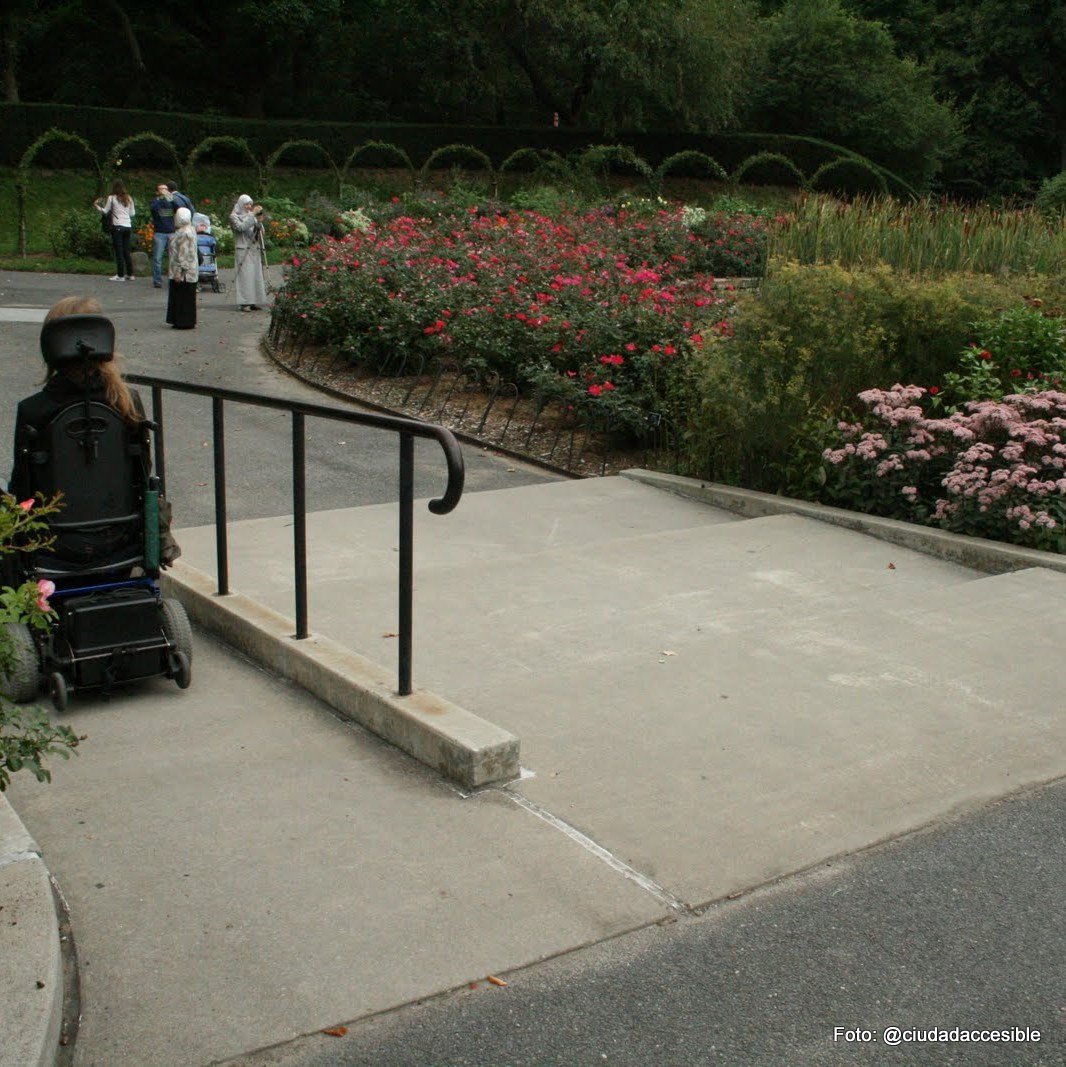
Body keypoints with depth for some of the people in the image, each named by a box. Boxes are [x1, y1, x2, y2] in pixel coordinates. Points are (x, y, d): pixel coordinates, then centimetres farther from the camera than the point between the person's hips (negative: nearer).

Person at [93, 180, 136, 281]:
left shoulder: (112, 198, -3)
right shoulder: (129, 198, 9)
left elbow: (105, 211, 2)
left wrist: (96, 205, 18)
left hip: (117, 226, -4)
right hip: (128, 226, 4)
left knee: (119, 251, -2)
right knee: (127, 252, 10)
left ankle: (120, 275, -4)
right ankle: (130, 274, 10)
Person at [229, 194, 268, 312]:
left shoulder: (251, 216, 16)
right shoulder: (234, 216, 0)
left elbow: (260, 233, 13)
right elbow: (241, 227, -19)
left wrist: (259, 222, -6)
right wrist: (252, 215, -18)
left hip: (255, 250, 6)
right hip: (243, 251, -6)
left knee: (256, 275, 3)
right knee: (245, 275, -11)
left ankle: (253, 302, 7)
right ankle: (244, 303, -12)